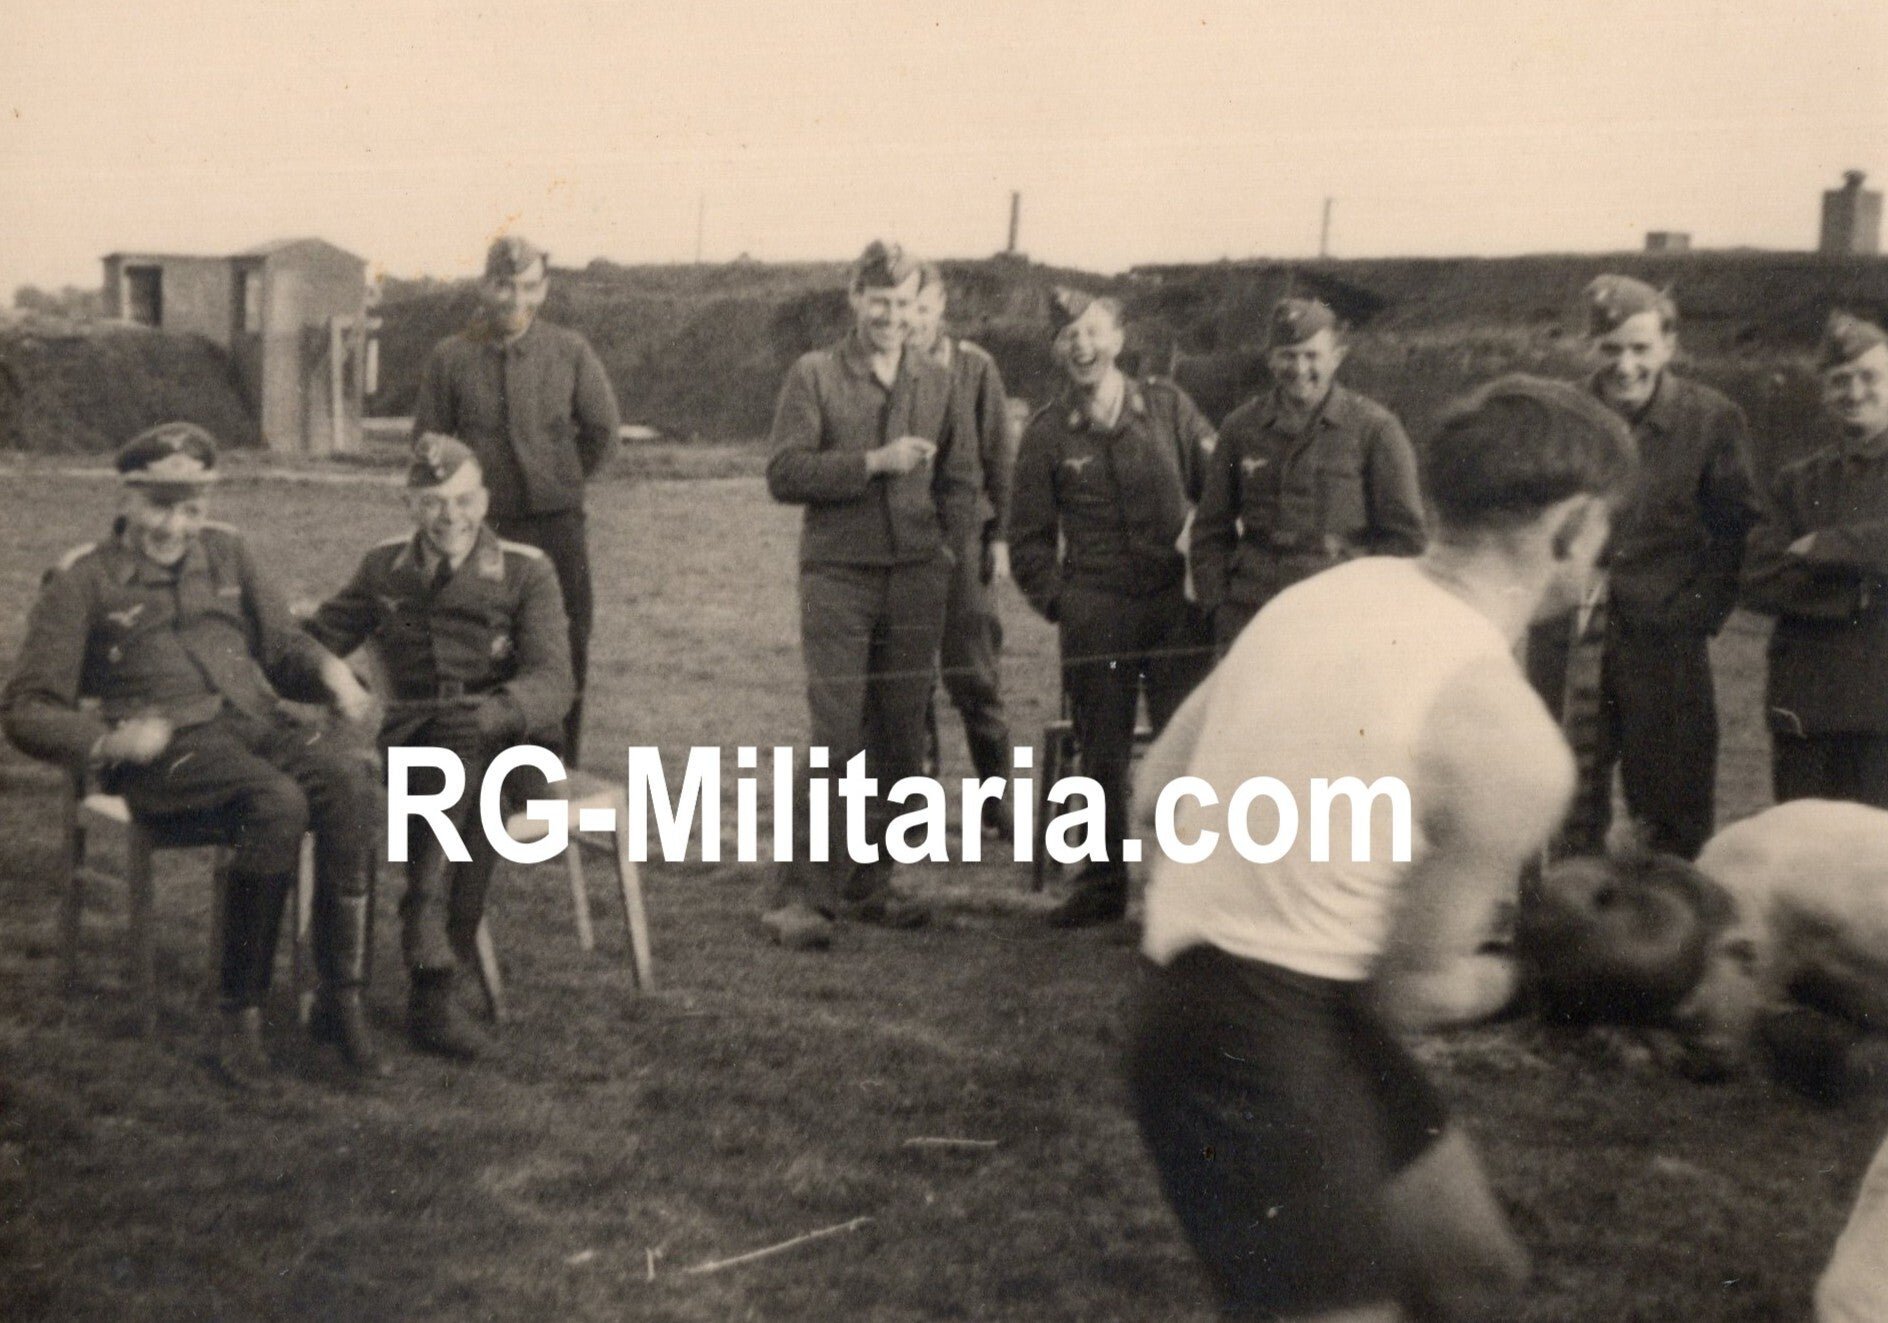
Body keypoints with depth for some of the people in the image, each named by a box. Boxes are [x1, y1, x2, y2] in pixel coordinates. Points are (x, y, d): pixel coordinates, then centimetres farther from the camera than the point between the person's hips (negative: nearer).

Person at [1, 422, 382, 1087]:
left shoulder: (226, 552, 20)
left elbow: (282, 646, 26)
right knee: (279, 803, -35)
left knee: (349, 781, -29)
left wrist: (329, 669, 1)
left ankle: (342, 998, -23)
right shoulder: (83, 579, 7)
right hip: (167, 742, -4)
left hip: (256, 719, 5)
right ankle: (239, 1017, -26)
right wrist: (106, 740, -16)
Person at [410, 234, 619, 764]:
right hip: (482, 527, 0)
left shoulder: (570, 351, 1)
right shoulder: (451, 358, -1)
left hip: (556, 526, 1)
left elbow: (602, 428, 10)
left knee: (566, 655, 3)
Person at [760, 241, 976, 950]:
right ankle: (799, 896, -3)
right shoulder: (813, 376, 1)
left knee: (900, 744, 7)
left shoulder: (938, 383, 12)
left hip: (916, 584, 4)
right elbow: (783, 473, -8)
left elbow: (959, 481, 18)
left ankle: (867, 885, 19)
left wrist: (948, 549, 3)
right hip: (837, 578, -4)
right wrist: (873, 462, -16)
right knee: (837, 742, -10)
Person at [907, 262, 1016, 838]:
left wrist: (998, 535, 2)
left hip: (960, 537, -1)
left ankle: (995, 797, 12)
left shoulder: (975, 367, 3)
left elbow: (996, 455, 5)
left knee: (973, 676, 1)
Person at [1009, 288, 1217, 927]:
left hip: (1175, 604, 0)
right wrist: (1058, 600, 1)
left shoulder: (1168, 407, 4)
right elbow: (1029, 538, 10)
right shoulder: (1046, 433, 4)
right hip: (1094, 614, 0)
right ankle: (1102, 884, 20)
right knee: (1102, 753, 6)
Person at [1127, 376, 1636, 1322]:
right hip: (1263, 1054, -9)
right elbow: (1416, 991, -13)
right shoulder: (1510, 742, -19)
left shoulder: (1330, 591, 3)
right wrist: (1503, 982, 8)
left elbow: (1160, 778, 9)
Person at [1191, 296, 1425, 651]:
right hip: (1251, 619, 2)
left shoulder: (1374, 428, 2)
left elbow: (1403, 535, 4)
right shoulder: (1240, 428, 11)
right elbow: (1211, 530, 16)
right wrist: (1218, 606, 6)